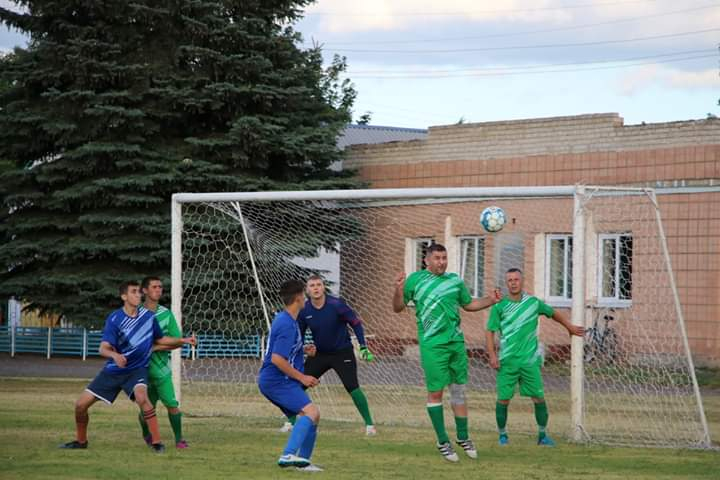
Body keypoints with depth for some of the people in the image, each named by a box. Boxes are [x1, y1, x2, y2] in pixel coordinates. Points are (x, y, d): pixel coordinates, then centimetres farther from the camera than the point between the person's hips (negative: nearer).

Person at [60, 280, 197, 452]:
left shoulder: (148, 316, -4)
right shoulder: (114, 319, -14)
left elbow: (161, 340, 12)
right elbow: (103, 348, -20)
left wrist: (183, 341, -2)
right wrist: (115, 355, -42)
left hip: (137, 369, -1)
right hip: (113, 370, 1)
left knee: (141, 397, -33)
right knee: (81, 404, -1)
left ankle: (156, 441, -24)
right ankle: (81, 440, 25)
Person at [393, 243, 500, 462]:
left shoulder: (455, 281, 12)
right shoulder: (416, 279, 0)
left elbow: (468, 304, 26)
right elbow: (398, 308, 3)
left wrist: (490, 300, 11)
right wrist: (399, 291, -16)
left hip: (456, 343, 4)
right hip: (432, 345, -4)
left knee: (458, 390, 9)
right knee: (435, 392, -3)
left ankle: (463, 436, 22)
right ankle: (443, 442, 6)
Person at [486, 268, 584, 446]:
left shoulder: (533, 302, 4)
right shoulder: (499, 306, 0)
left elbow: (553, 313, 22)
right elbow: (490, 331, 1)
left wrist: (570, 327, 30)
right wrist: (492, 355, -9)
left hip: (530, 360, 1)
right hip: (507, 361, -1)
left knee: (539, 398, -3)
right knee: (503, 399, -2)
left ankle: (542, 434, 10)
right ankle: (502, 434, 14)